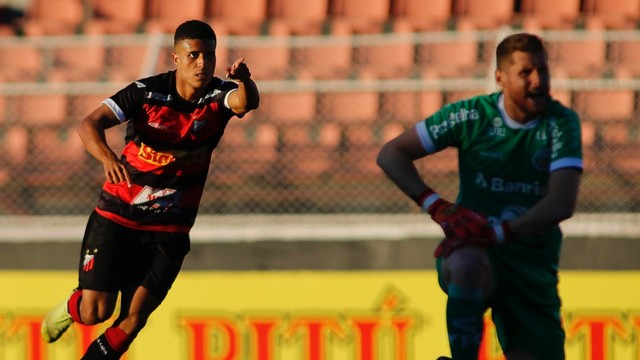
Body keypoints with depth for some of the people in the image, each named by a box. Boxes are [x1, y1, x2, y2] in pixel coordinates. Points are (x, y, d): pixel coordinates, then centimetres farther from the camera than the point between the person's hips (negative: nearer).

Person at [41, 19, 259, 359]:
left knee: (133, 321, -7)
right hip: (117, 216, -2)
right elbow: (89, 124, -22)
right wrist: (107, 157, -43)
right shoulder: (147, 91, -14)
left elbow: (247, 102, -31)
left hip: (168, 230, 2)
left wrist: (245, 82, -55)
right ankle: (70, 308, 28)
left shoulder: (218, 96, -8)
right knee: (95, 312, -8)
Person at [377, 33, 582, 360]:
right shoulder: (471, 115, -5)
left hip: (533, 265, 2)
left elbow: (562, 203, -19)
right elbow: (390, 154, -1)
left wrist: (498, 233, -31)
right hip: (474, 249, -2)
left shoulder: (562, 122, -6)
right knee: (467, 263, -39)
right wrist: (436, 206, -16)